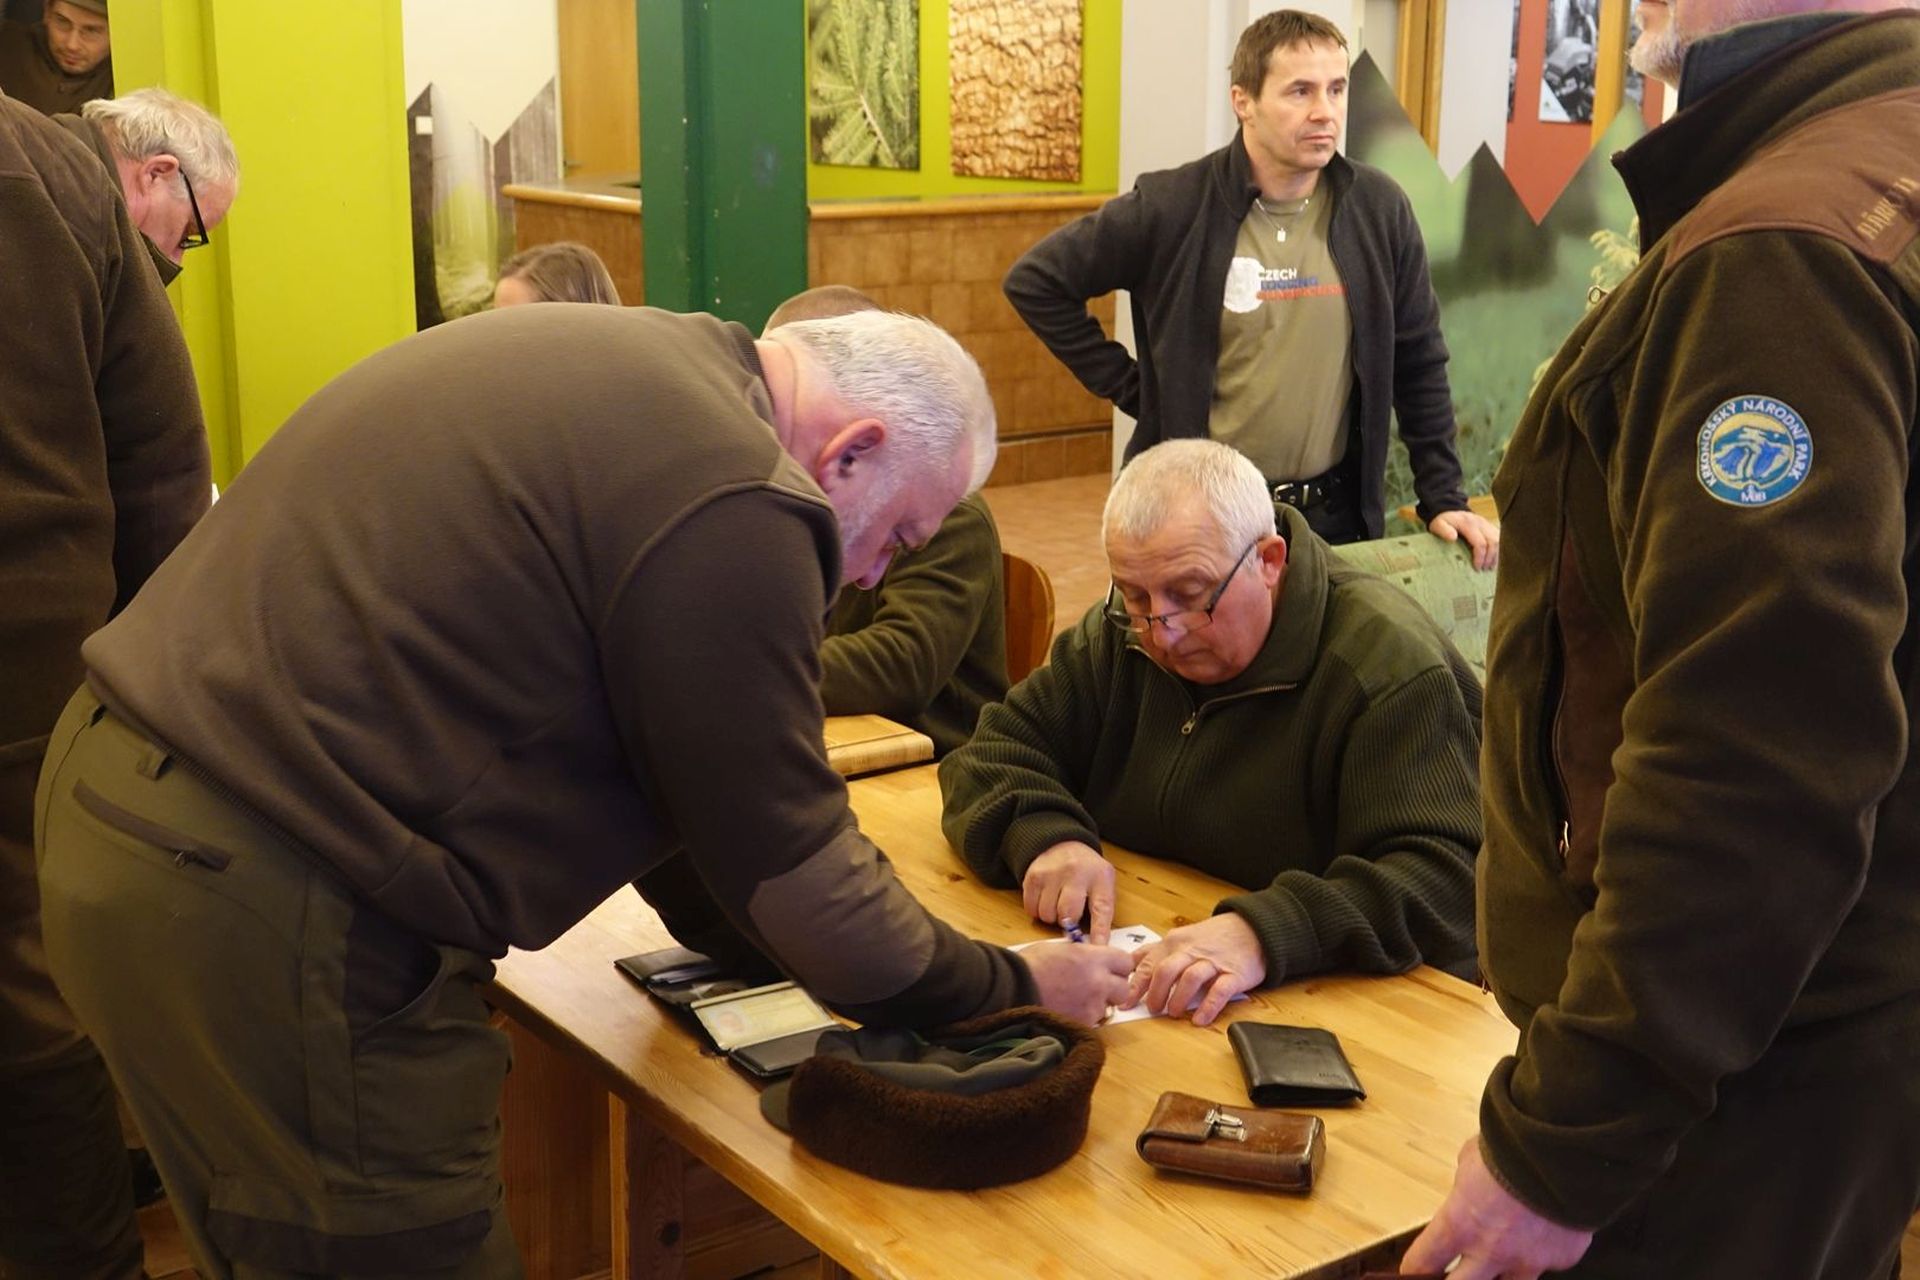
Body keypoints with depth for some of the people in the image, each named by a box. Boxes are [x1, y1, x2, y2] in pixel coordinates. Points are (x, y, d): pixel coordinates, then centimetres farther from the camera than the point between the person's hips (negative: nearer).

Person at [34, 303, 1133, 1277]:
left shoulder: (614, 363, 12)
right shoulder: (733, 506, -19)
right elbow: (789, 867, -10)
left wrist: (732, 925, 25)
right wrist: (1014, 987, 4)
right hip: (272, 913, -10)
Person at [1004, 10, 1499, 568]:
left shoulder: (1379, 208, -2)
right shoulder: (1171, 207, -10)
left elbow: (1418, 362, 7)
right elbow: (1035, 282, -2)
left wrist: (1443, 498, 3)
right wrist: (1132, 387, -5)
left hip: (1335, 516, 3)